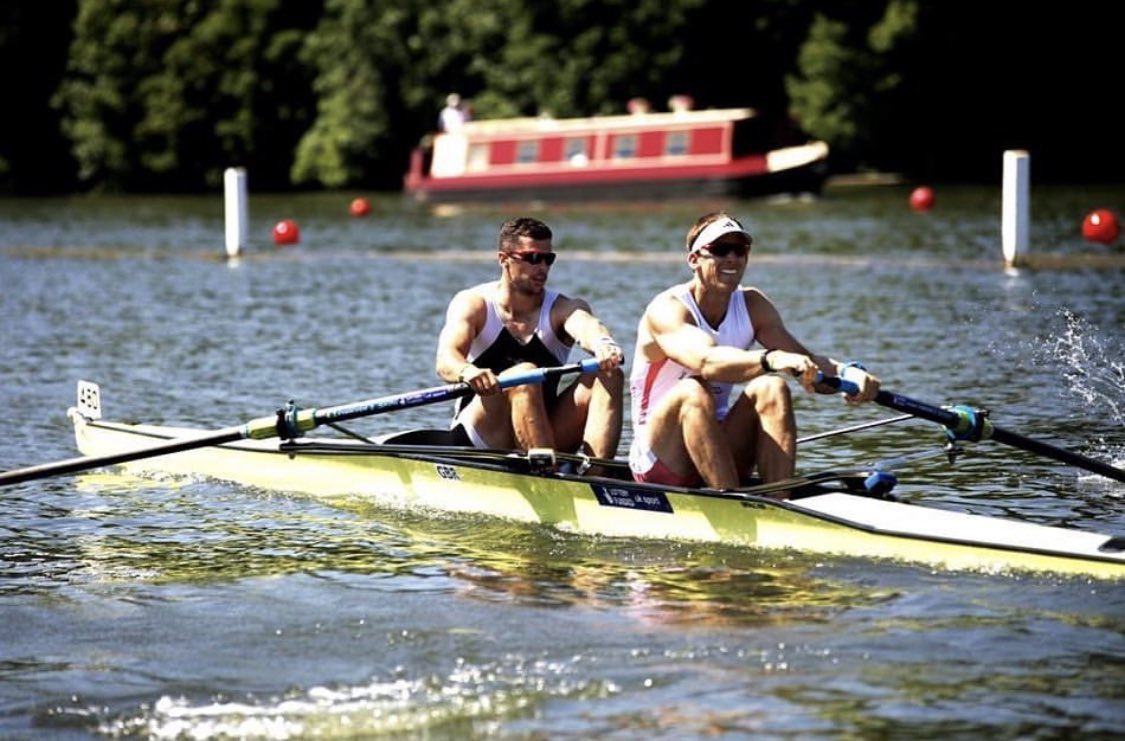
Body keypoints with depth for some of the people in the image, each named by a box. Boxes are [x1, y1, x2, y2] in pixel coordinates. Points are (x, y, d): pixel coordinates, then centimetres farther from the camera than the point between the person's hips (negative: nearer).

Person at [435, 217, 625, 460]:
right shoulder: (473, 303, -1)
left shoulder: (563, 309, 4)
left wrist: (603, 345, -48)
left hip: (543, 435, 3)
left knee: (609, 376, -18)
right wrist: (467, 372, -46)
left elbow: (586, 325, -22)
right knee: (525, 376, -31)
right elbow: (445, 362, -20)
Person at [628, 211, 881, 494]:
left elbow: (804, 360, -9)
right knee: (693, 392, -33)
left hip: (720, 453, 5)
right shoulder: (667, 309, -17)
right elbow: (705, 361, -38)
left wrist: (846, 372, -31)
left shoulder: (753, 305, 3)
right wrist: (772, 359, -54)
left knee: (772, 388, -20)